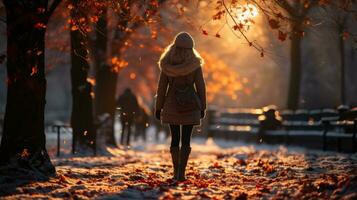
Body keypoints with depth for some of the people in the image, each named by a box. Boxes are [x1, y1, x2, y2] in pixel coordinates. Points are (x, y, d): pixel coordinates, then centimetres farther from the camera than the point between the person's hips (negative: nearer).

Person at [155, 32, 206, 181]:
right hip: (190, 106, -1)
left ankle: (176, 171, 17)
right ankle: (181, 172, -7)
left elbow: (162, 87, -2)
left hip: (172, 105, 1)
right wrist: (202, 107, 6)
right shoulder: (195, 64, -8)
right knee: (186, 140, 2)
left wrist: (158, 107, 6)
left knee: (175, 138, 14)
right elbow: (200, 87, -4)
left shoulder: (166, 64, -5)